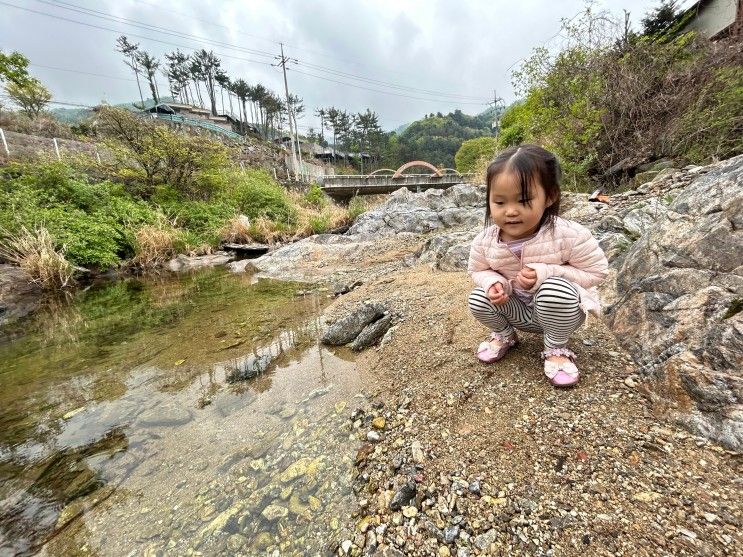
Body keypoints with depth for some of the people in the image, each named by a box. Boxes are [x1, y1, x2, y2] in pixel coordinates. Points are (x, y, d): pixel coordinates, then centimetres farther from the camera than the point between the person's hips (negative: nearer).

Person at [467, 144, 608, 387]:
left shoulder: (569, 235, -27)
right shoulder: (484, 241, -18)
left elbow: (596, 271, -17)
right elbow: (477, 270, -1)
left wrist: (545, 273, -33)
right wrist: (493, 283, -26)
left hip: (560, 309, -2)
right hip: (519, 310, 3)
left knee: (555, 289, -35)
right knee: (478, 299, -19)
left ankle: (556, 349, -4)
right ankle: (503, 335, 15)